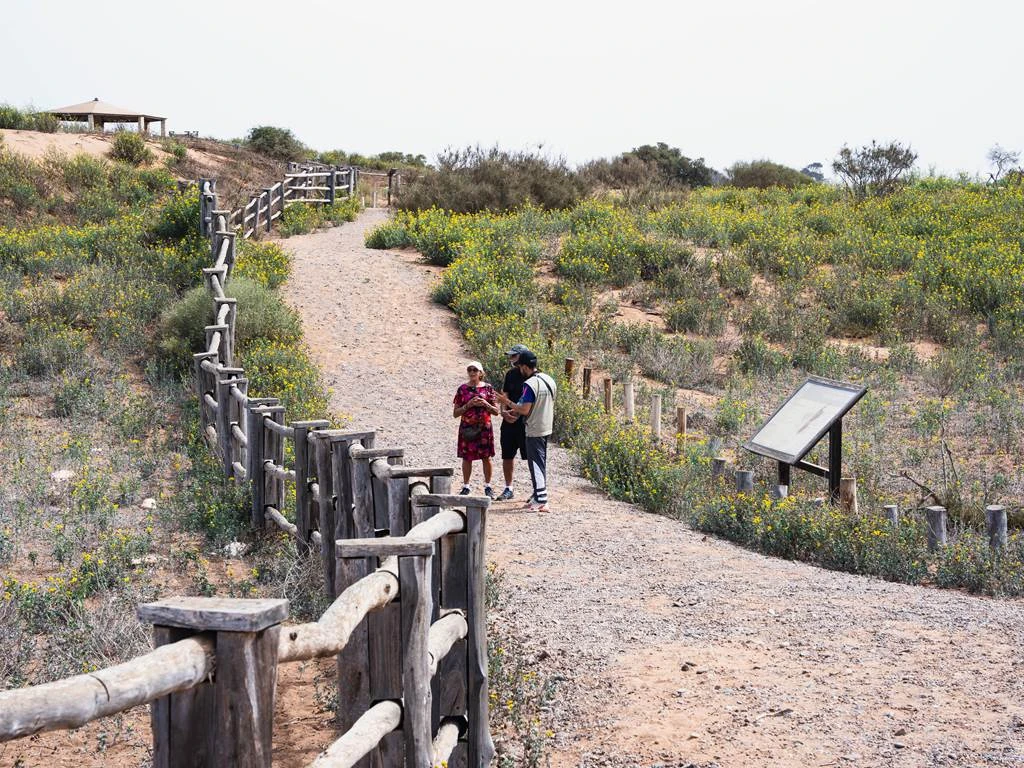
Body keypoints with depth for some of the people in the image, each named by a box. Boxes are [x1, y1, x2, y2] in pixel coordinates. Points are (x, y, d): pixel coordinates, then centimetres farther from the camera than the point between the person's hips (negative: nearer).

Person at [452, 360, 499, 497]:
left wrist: (485, 404, -13)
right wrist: (468, 405, -13)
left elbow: (496, 411, 4)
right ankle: (466, 486, 16)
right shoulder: (462, 389, 2)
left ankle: (487, 486, 15)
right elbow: (455, 413, 2)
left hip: (484, 427, 0)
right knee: (467, 458, 4)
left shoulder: (488, 388, 2)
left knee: (486, 457, 2)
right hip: (467, 428, 0)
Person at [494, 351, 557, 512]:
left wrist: (507, 402, -10)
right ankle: (539, 497, 22)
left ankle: (541, 501, -5)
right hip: (547, 428, 8)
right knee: (541, 463, 16)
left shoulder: (530, 384, -20)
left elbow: (525, 410, -22)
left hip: (534, 431, -8)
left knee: (536, 464, -3)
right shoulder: (549, 380, 7)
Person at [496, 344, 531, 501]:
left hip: (525, 421, -6)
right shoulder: (510, 374, 11)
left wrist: (517, 413, -19)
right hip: (509, 421, 6)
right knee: (507, 456, 11)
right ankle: (508, 489, 23)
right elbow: (504, 395, 10)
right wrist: (504, 411, -8)